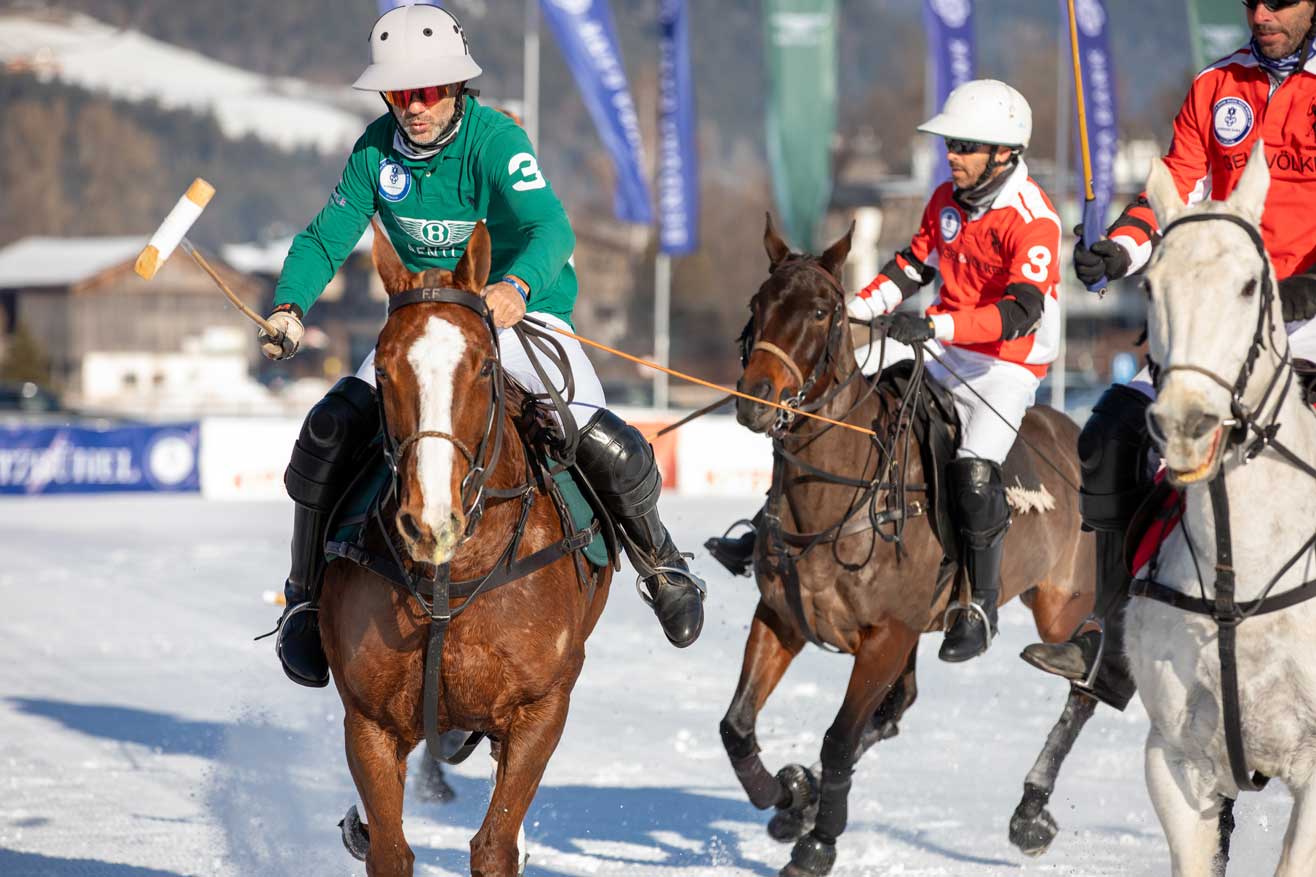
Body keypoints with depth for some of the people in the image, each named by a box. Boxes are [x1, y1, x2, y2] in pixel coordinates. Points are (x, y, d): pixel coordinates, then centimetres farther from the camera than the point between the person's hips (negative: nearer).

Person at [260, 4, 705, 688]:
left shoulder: (496, 141, -21)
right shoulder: (377, 150, -6)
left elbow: (550, 227, -36)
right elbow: (326, 238, 0)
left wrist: (517, 284, -58)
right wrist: (289, 307, -20)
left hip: (524, 315, -3)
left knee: (611, 449, -24)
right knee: (329, 430, -20)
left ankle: (658, 561, 9)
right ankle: (306, 598, -1)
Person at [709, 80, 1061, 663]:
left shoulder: (1033, 221, -20)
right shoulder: (948, 199, 5)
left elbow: (1021, 311, -31)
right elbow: (915, 264, 17)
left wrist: (934, 326, -41)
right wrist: (857, 307, 2)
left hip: (1008, 365, -8)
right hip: (947, 353, 8)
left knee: (974, 469, -26)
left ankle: (981, 604, -11)